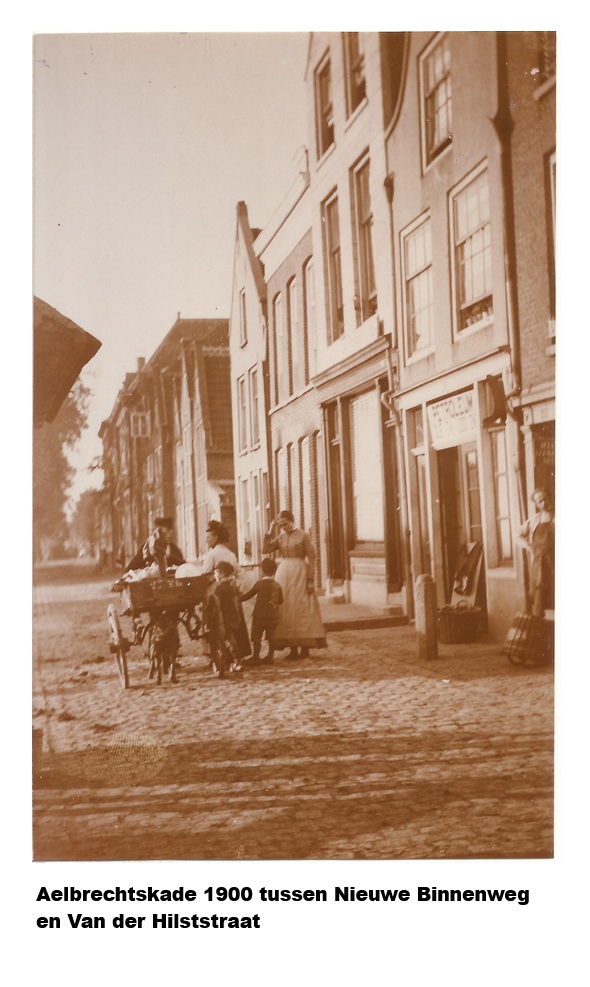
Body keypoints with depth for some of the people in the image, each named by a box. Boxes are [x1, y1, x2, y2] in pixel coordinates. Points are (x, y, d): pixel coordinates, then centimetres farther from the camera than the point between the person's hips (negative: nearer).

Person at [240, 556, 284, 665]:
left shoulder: (260, 584, -9)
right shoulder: (277, 585, 2)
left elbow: (249, 595, -3)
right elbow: (280, 600, 8)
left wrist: (239, 599, 9)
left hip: (260, 614, -4)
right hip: (273, 615, 4)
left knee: (256, 637, 3)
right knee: (271, 637, 8)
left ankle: (256, 657, 5)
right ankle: (270, 656, 10)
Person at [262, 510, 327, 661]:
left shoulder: (303, 535, -3)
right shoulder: (280, 537, 10)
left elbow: (311, 558, -6)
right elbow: (265, 550, -1)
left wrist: (311, 580, -12)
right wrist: (270, 532, -5)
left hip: (300, 574, -5)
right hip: (283, 574, 5)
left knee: (302, 609, -2)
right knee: (287, 610, 2)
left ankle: (305, 647, 3)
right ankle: (293, 648, 5)